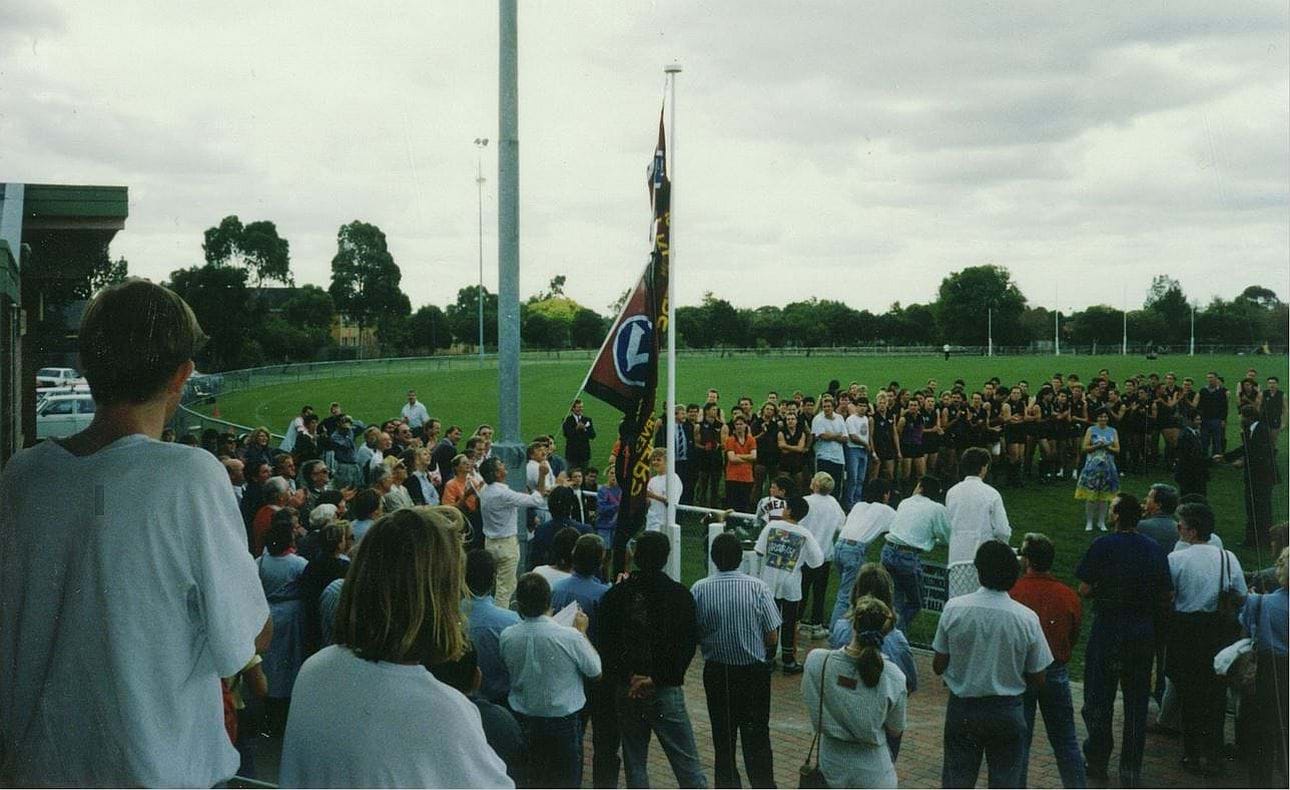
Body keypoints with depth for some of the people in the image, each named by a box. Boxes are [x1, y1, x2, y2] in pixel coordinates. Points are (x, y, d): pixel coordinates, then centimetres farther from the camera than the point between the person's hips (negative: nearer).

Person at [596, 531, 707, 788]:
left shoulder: (615, 595, 0)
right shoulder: (679, 595, -5)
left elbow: (604, 643, -2)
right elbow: (688, 645, -9)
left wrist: (628, 677, -2)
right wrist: (656, 678, -9)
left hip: (625, 688, 2)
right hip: (666, 690, -2)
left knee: (634, 762, 13)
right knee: (687, 761, 3)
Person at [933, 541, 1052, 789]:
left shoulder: (954, 608, -12)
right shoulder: (1027, 619, -12)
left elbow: (938, 666, -5)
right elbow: (1037, 680, -4)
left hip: (962, 708, 1)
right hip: (1007, 711, 0)